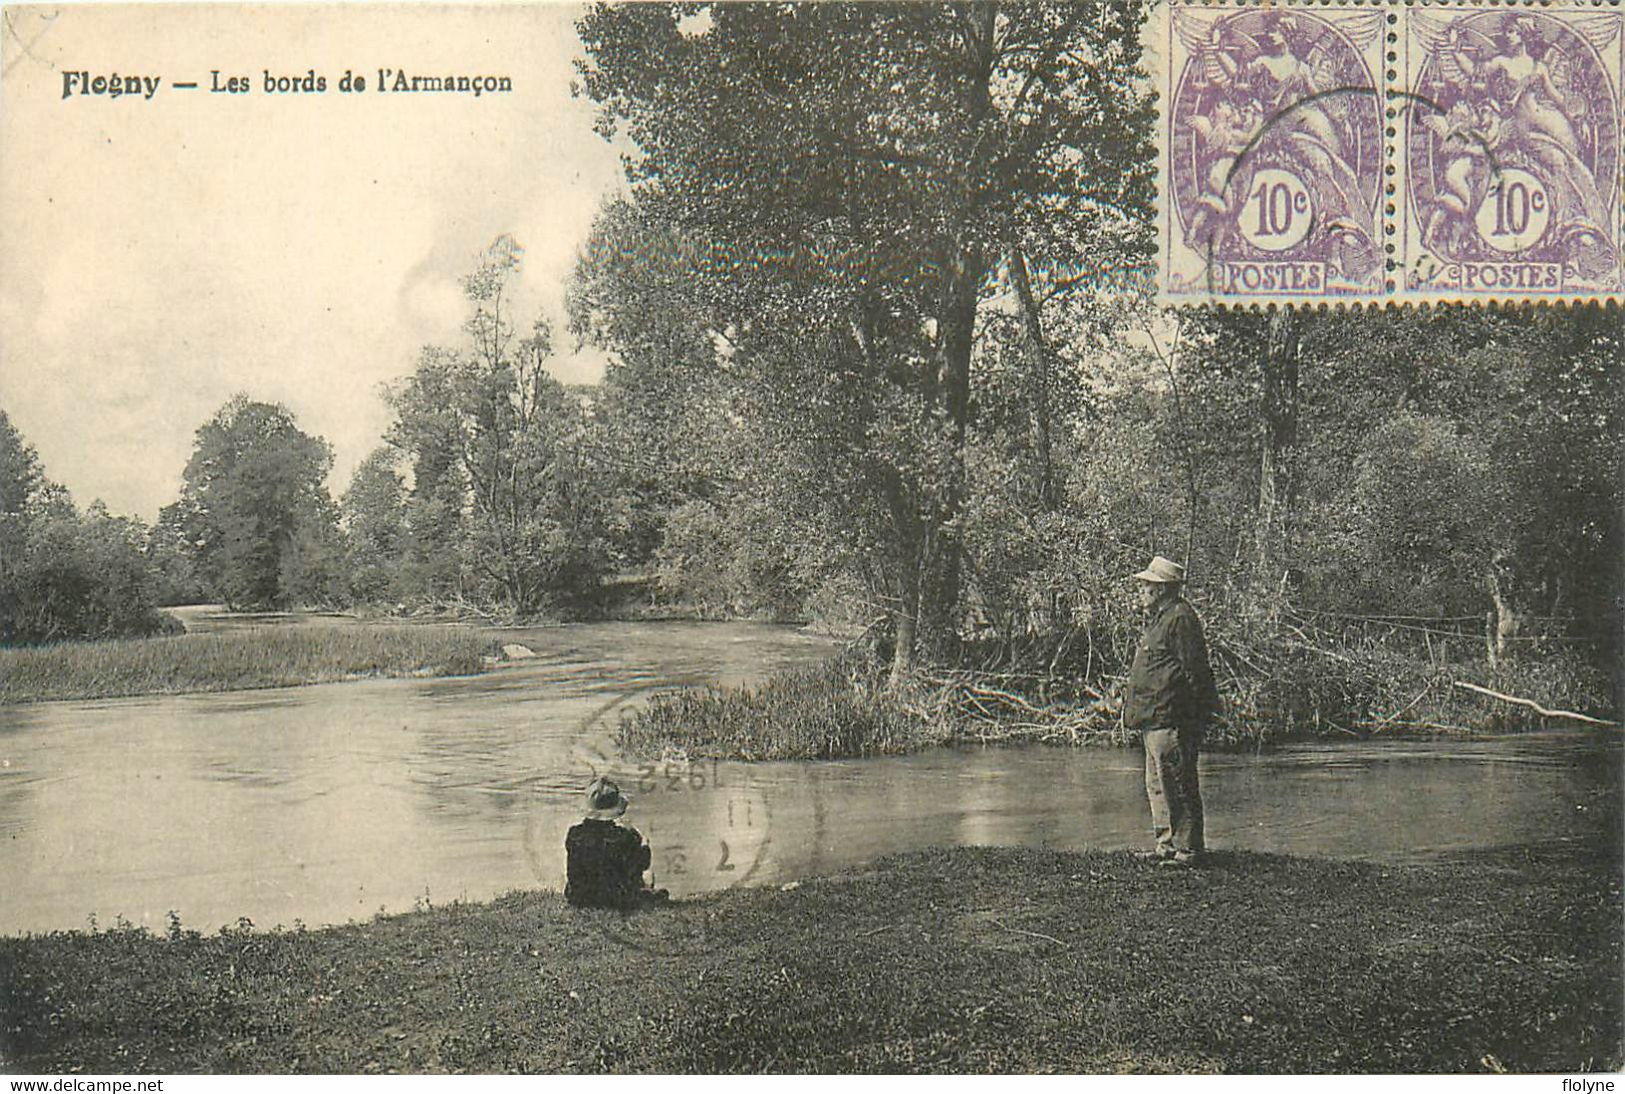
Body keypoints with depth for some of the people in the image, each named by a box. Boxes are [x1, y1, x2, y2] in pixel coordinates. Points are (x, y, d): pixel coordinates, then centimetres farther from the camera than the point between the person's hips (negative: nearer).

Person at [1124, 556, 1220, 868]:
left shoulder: (1179, 619, -13)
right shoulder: (1159, 619, 20)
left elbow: (1193, 672, -17)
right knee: (1158, 785, 16)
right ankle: (1167, 844, 23)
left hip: (1170, 720, -11)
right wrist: (1138, 712, 24)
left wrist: (1189, 718, -20)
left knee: (1178, 786, -7)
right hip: (1154, 719, 11)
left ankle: (1188, 849, -3)